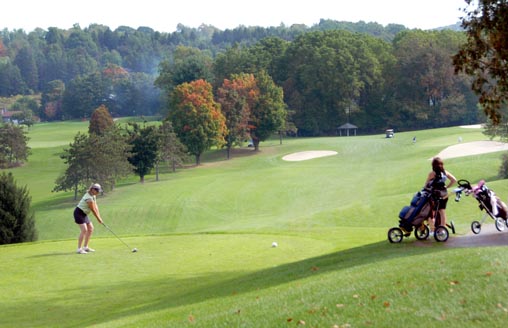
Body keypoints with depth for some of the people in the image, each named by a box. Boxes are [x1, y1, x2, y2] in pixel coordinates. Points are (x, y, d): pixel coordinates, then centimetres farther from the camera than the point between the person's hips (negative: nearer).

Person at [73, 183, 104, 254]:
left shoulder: (93, 195, 4)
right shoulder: (89, 198, -26)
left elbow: (96, 206, 6)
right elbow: (93, 210, -19)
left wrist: (99, 217, -1)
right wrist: (98, 219, -8)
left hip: (84, 214, 11)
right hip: (79, 213, -11)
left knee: (90, 228, 12)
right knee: (84, 230, -20)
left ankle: (85, 247, 17)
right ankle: (79, 249, -20)